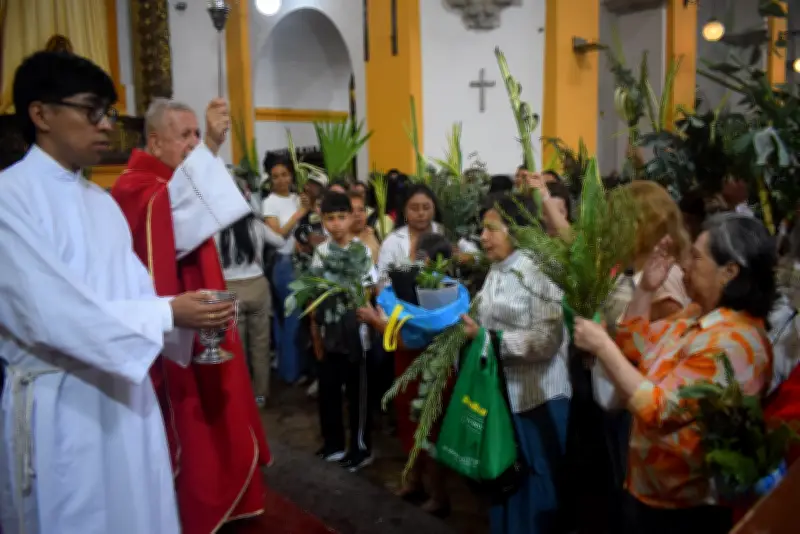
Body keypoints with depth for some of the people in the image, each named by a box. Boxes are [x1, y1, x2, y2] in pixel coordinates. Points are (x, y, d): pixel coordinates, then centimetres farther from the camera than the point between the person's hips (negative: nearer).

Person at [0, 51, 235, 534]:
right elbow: (52, 313, -22)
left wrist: (190, 316, -11)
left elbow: (133, 292, 7)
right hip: (62, 402, -7)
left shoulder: (102, 201, 10)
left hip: (125, 389, 7)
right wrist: (167, 314, -20)